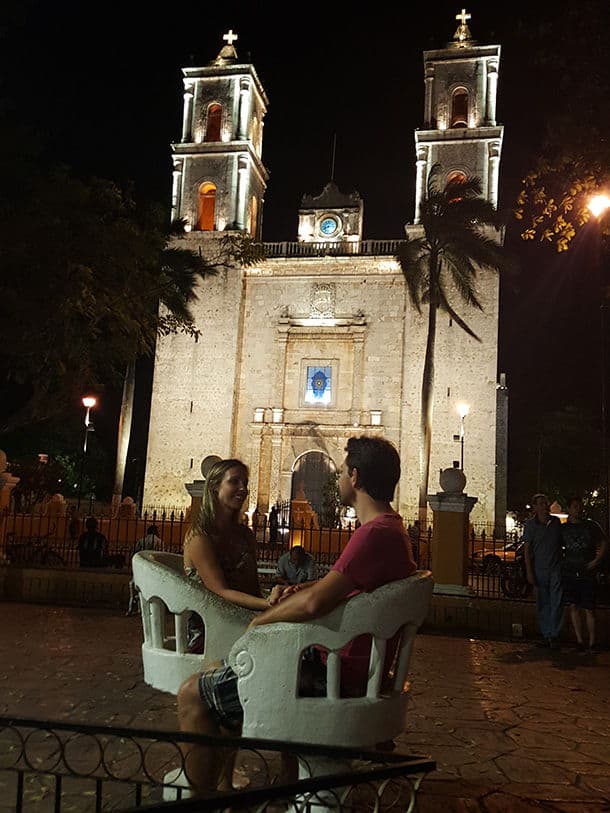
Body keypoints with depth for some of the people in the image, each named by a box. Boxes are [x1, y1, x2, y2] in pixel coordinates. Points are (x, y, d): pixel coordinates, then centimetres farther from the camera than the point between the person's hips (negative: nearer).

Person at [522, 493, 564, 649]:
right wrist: (529, 572, -6)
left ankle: (554, 635, 5)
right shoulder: (530, 525, -2)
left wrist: (563, 564, 9)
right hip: (539, 570, -1)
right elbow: (527, 549, -1)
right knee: (542, 604, 7)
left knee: (556, 603, -3)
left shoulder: (556, 522, 4)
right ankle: (545, 634, 17)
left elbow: (561, 543, 14)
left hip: (556, 569, 1)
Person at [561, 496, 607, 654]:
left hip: (587, 572, -2)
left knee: (589, 609, -3)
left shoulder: (591, 526, 5)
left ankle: (591, 642, 4)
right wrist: (561, 562, 6)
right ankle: (580, 641, 9)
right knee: (573, 607, 2)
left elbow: (604, 543, 11)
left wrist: (596, 561, 0)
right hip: (569, 572, 2)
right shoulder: (563, 528, 9)